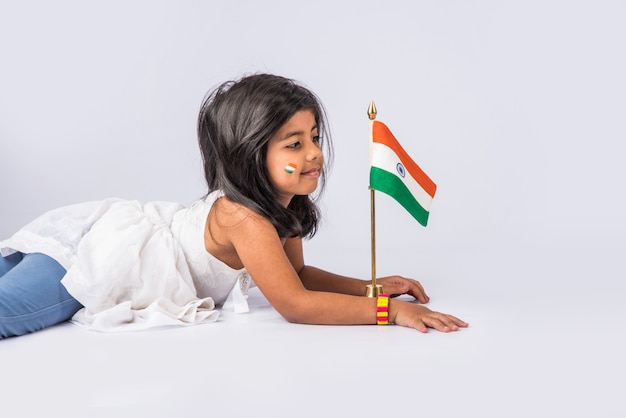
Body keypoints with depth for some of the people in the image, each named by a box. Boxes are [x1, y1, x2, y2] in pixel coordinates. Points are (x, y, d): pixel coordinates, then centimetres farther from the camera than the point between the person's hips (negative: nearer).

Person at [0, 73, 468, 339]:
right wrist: (389, 309, -34)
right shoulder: (243, 217, -32)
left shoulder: (286, 203, -4)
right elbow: (294, 304, -34)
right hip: (87, 254, -9)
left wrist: (373, 286, -6)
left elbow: (297, 272, 6)